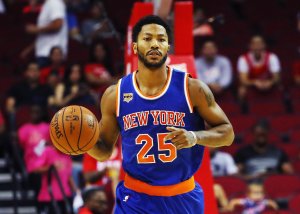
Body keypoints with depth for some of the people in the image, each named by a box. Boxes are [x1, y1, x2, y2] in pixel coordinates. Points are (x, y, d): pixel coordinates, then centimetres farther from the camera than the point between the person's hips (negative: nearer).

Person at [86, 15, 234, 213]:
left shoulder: (192, 88, -6)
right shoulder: (115, 95, -2)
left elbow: (227, 132, -2)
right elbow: (105, 150, 8)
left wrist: (195, 137, -21)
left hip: (183, 198, 0)